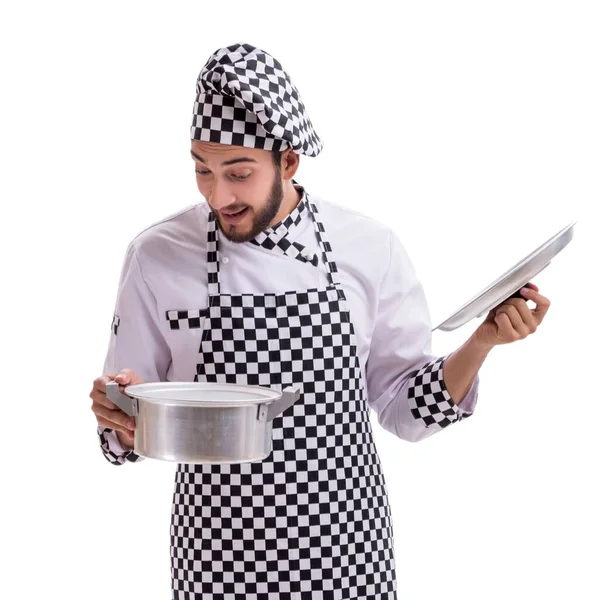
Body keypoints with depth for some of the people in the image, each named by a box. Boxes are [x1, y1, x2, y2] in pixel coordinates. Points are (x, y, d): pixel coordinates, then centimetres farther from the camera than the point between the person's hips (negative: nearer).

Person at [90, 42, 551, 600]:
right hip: (218, 551, 0)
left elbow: (406, 407, 2)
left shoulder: (370, 249, -5)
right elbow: (131, 429, 0)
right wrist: (122, 414, -21)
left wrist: (484, 340, -11)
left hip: (342, 548, 1)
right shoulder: (157, 256, -7)